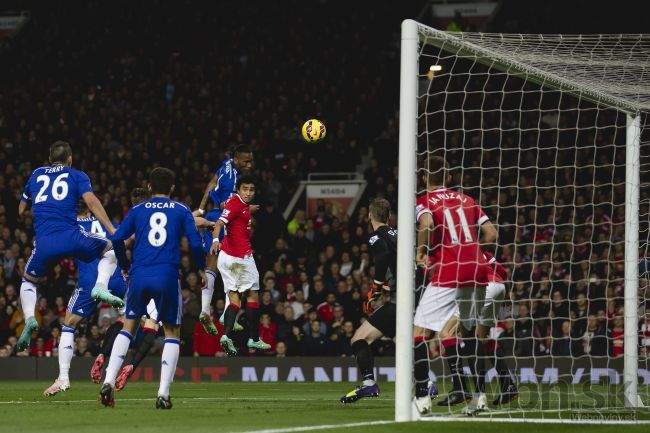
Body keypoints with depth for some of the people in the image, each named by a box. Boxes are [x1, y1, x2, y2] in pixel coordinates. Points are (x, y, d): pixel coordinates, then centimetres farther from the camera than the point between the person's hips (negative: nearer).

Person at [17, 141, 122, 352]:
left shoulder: (36, 175, 23)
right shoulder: (77, 176, 13)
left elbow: (21, 211, 30)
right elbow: (91, 201, -4)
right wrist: (113, 231, -9)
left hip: (43, 242, 2)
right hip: (70, 236, -2)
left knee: (28, 281, 27)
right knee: (110, 250, 21)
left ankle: (29, 318, 0)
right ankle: (101, 286, -6)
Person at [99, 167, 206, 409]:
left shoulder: (137, 211, 12)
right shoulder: (181, 212, 9)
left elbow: (117, 239, 4)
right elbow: (195, 243, 1)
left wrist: (126, 267, 19)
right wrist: (201, 269, 17)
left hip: (139, 276, 2)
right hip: (168, 277, -2)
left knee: (128, 328, 17)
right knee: (172, 333, 11)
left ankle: (108, 383, 1)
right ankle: (163, 394, -1)